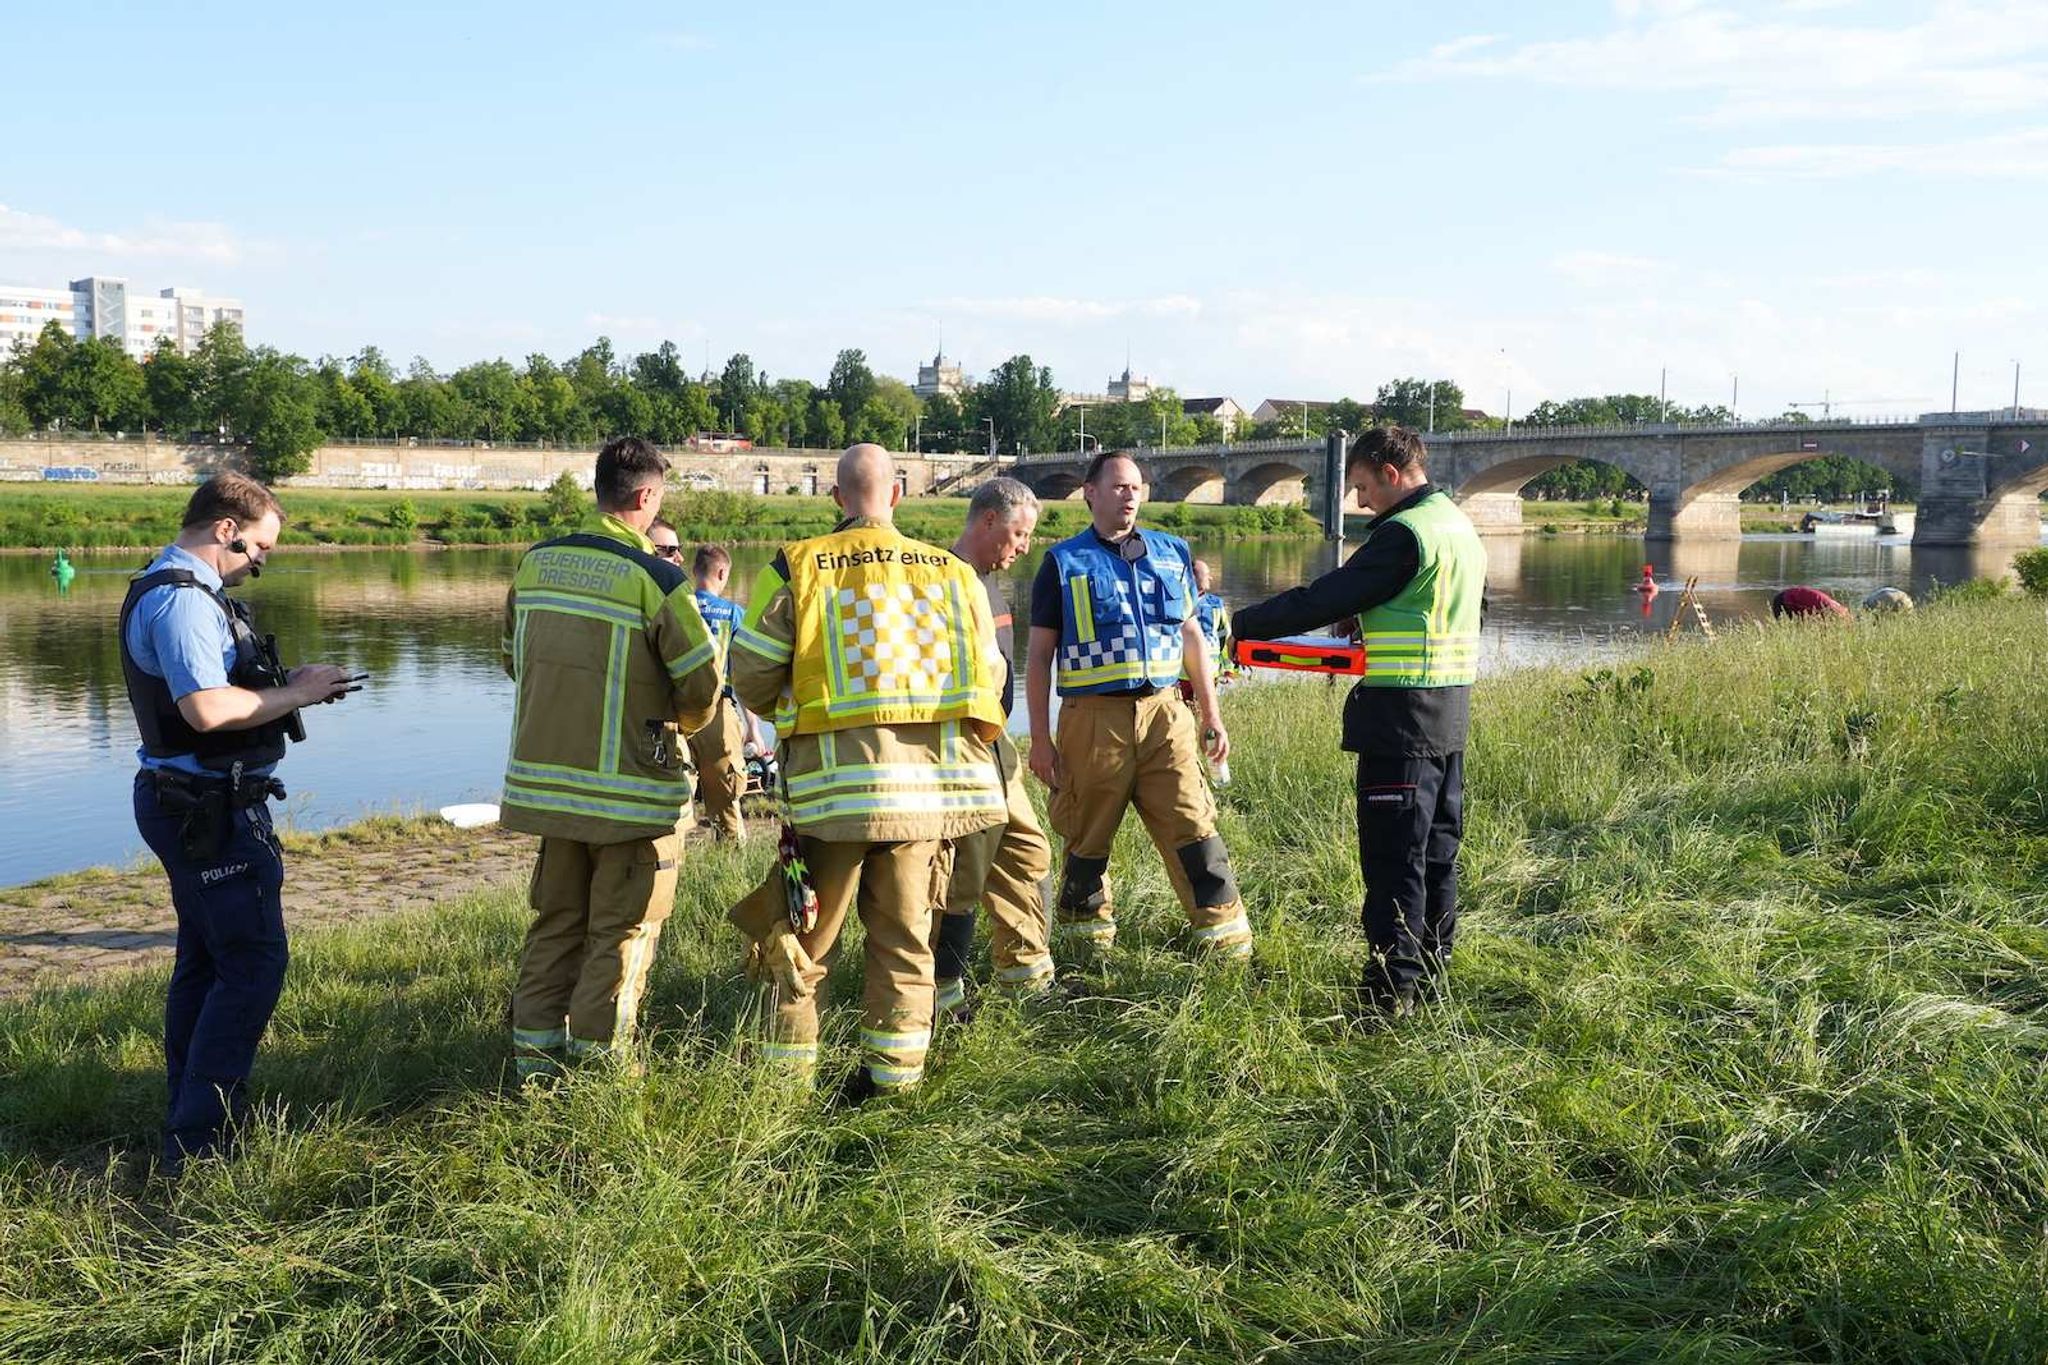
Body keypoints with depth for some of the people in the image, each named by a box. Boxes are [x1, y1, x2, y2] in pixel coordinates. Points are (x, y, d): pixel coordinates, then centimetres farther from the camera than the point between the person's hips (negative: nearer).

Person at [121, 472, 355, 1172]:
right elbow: (207, 708, -31)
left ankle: (191, 1114, 29)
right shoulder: (183, 600, -20)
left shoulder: (167, 589, 15)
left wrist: (286, 686, 7)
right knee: (254, 963, -7)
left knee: (205, 959, 18)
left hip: (184, 803, 11)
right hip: (210, 808, -11)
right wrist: (294, 694, -17)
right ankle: (197, 1138, -4)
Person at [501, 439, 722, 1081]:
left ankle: (534, 1046, 23)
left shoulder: (535, 562, 2)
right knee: (622, 928, 8)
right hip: (629, 788, -5)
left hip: (546, 775, 6)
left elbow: (513, 658, 14)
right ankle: (594, 1053, 12)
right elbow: (703, 681, -11)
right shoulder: (656, 579, -16)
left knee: (556, 919, 19)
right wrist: (679, 722, 10)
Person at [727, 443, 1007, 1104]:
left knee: (803, 934, 9)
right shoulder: (954, 573, 8)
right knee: (904, 933, 14)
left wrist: (785, 709, 21)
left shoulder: (796, 568, -3)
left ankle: (788, 1073, 15)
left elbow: (751, 678, 0)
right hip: (929, 776, 3)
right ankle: (894, 1071, 17)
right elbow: (989, 681, 10)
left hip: (835, 774, -3)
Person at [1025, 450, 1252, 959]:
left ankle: (1227, 936, 3)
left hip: (1164, 711, 2)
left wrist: (1211, 715, 15)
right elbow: (1039, 656, 2)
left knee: (1193, 825, -4)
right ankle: (1086, 943, 24)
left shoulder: (1172, 553, 13)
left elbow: (1192, 635, 20)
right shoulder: (1064, 562, 3)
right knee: (1088, 838, 7)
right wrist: (1041, 739, -3)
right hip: (1093, 719, -2)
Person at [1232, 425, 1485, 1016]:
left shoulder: (1403, 533, -16)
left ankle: (1390, 989, 0)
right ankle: (1430, 973, 25)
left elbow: (1323, 600, -17)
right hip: (1451, 716, 10)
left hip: (1401, 717, -9)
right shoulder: (1462, 528, 14)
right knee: (1438, 852, 15)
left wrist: (1240, 625, -9)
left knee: (1393, 860, -4)